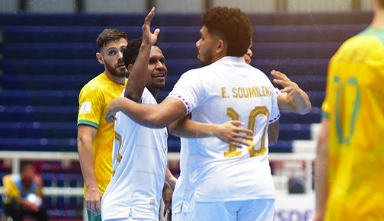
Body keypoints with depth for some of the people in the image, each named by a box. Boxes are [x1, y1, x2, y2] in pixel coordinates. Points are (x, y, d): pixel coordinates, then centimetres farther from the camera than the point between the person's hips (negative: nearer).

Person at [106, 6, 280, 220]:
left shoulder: (200, 79, -9)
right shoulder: (262, 80, 10)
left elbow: (157, 118, -21)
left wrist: (120, 103, -4)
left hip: (215, 189, -5)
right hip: (260, 188, 5)